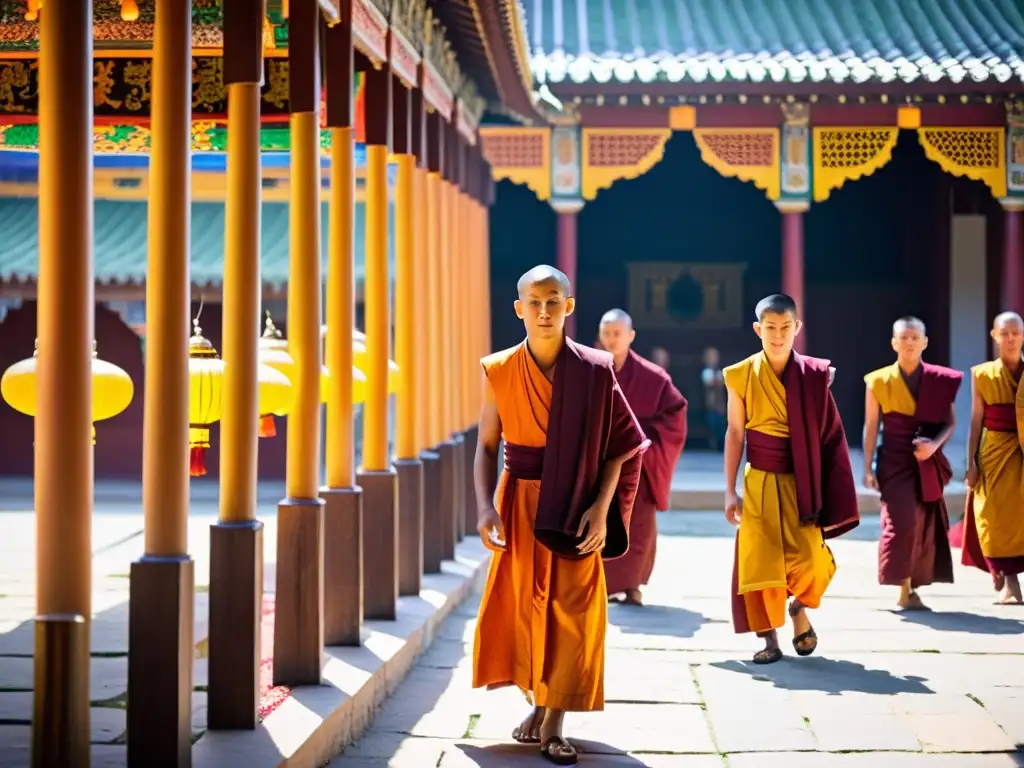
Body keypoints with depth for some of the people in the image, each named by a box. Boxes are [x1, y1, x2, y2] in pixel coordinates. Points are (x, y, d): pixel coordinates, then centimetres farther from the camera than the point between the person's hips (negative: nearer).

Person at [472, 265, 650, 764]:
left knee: (572, 609, -1)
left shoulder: (595, 371, -5)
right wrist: (485, 505, -10)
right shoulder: (499, 372, -2)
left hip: (574, 506, -1)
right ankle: (538, 705, 26)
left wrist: (602, 507, -12)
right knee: (524, 604, 7)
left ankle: (554, 724, 6)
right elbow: (486, 445, 2)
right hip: (520, 503, 1)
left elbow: (618, 447, -3)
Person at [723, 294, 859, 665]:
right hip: (760, 483, 0)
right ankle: (769, 639, 12)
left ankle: (799, 608, 21)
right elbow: (734, 434, 1)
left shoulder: (814, 375, -1)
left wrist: (824, 493, -1)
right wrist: (730, 491, -1)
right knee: (761, 561, -2)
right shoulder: (741, 375, -2)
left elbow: (829, 435, 2)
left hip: (802, 483, 0)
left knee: (811, 560, -11)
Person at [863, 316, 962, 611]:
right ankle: (905, 589, -8)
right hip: (895, 462, -2)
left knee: (926, 523, 4)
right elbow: (871, 427, 2)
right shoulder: (878, 381, 0)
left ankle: (912, 588, 15)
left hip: (927, 463, 3)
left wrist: (934, 444, -14)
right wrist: (868, 468, -2)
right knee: (902, 521, -15)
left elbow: (950, 422, 6)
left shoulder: (941, 380, 3)